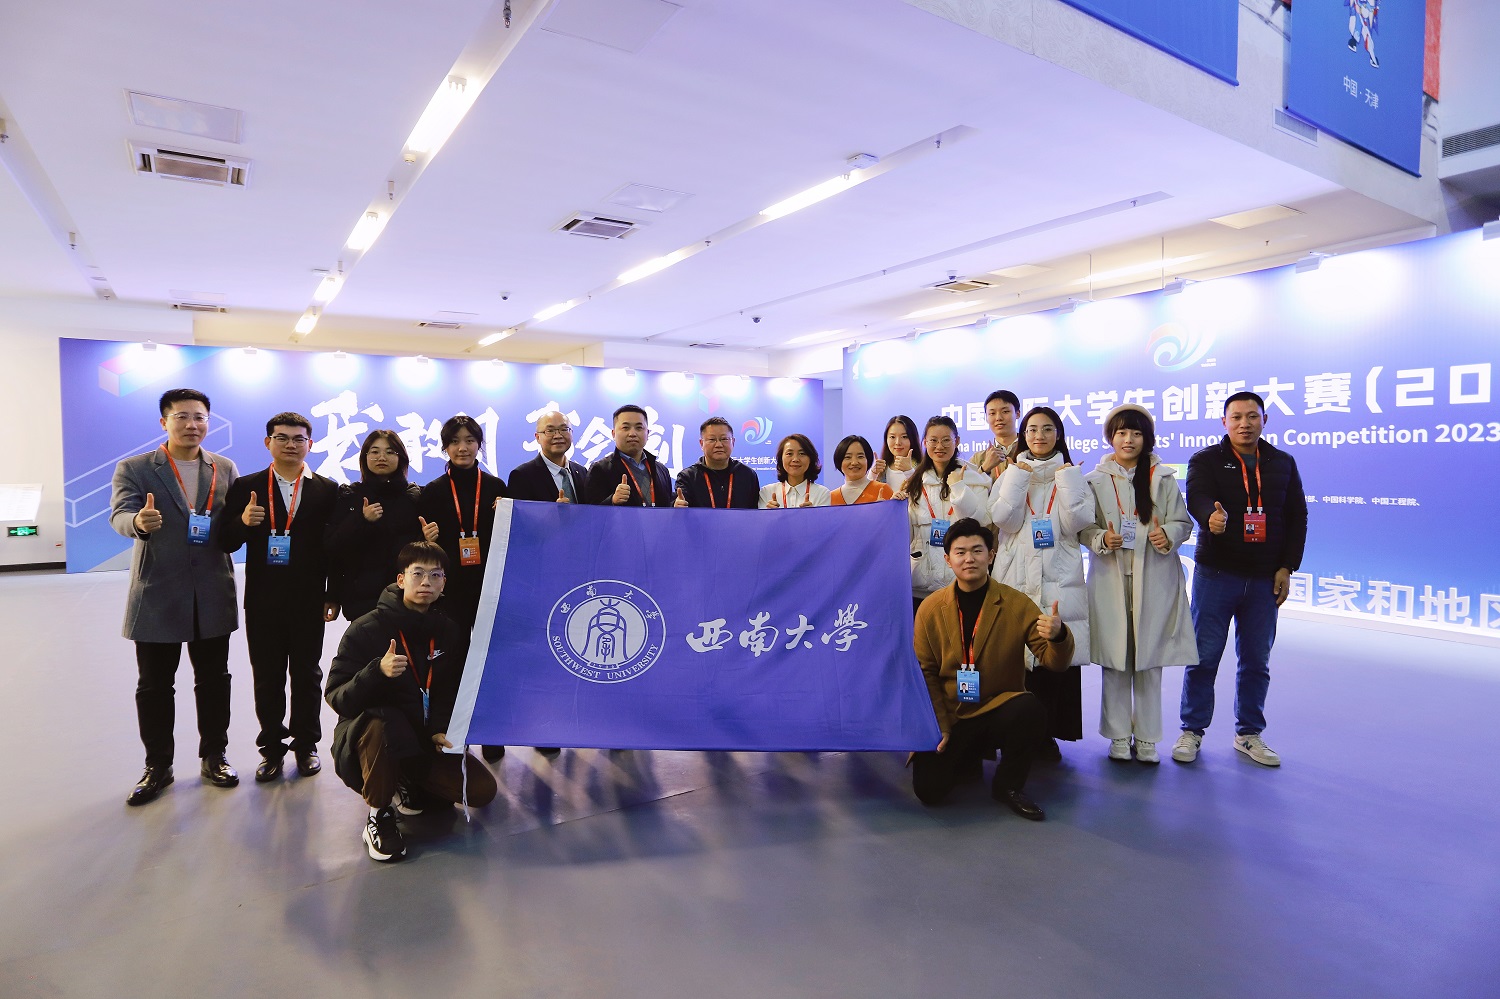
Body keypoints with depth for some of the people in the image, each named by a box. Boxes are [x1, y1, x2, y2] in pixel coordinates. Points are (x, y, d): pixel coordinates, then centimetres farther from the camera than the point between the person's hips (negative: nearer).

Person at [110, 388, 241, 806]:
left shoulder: (225, 469, 7)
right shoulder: (134, 468, 0)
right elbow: (120, 515, -13)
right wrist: (139, 522, -37)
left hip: (212, 596, 2)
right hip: (157, 595, -2)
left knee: (214, 681, 11)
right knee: (154, 686, 8)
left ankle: (213, 757, 25)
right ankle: (157, 767, 23)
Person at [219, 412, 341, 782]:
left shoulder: (327, 490, 2)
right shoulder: (246, 487, 3)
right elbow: (226, 543, 0)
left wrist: (334, 596, -3)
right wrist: (242, 522, -22)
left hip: (309, 601, -1)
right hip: (262, 602, 1)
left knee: (307, 675, 10)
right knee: (267, 678, 10)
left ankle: (306, 745, 24)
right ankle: (272, 748, 23)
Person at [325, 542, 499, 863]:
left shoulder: (451, 631, 1)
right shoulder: (366, 630, -13)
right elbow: (337, 699, -18)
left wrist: (442, 728, -10)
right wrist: (377, 672, -36)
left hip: (425, 741, 4)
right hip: (371, 739, -4)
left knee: (482, 790, -12)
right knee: (380, 722, -39)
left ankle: (408, 786, 16)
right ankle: (379, 815, -13)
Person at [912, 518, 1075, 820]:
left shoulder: (1017, 604, -4)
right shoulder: (929, 609, -2)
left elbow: (1053, 661, -8)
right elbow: (925, 673, 1)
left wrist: (1058, 636, -32)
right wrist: (939, 726, -7)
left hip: (1000, 709, -1)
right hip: (950, 718, 1)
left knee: (1031, 709, -34)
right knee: (928, 789, -17)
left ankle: (1008, 784, -5)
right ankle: (966, 758, 20)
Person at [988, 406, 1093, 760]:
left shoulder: (1071, 474, 12)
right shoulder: (1011, 473, 12)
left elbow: (1077, 523, -4)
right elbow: (1004, 520, -4)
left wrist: (1067, 477, -5)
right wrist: (1018, 477, -6)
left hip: (1060, 580, 0)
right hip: (1016, 578, 0)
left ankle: (1049, 732, 9)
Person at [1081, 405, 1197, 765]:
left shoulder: (1163, 479, 6)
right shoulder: (1095, 480, 5)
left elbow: (1183, 522, 7)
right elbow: (1084, 528, 4)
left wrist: (1168, 535, -14)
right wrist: (1101, 539, -16)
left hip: (1154, 580, 1)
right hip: (1110, 580, 0)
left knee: (1150, 660, 5)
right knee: (1114, 659, 3)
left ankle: (1147, 738, 19)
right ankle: (1118, 735, 17)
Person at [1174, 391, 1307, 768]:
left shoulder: (1283, 464, 10)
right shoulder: (1206, 460, -1)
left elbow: (1297, 517, 10)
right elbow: (1197, 497, -20)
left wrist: (1287, 567, 2)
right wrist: (1212, 516, -44)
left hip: (1265, 579, 3)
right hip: (1216, 574, -3)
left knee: (1257, 660, 9)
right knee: (1204, 656, 1)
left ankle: (1249, 733, 24)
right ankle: (1192, 730, 14)